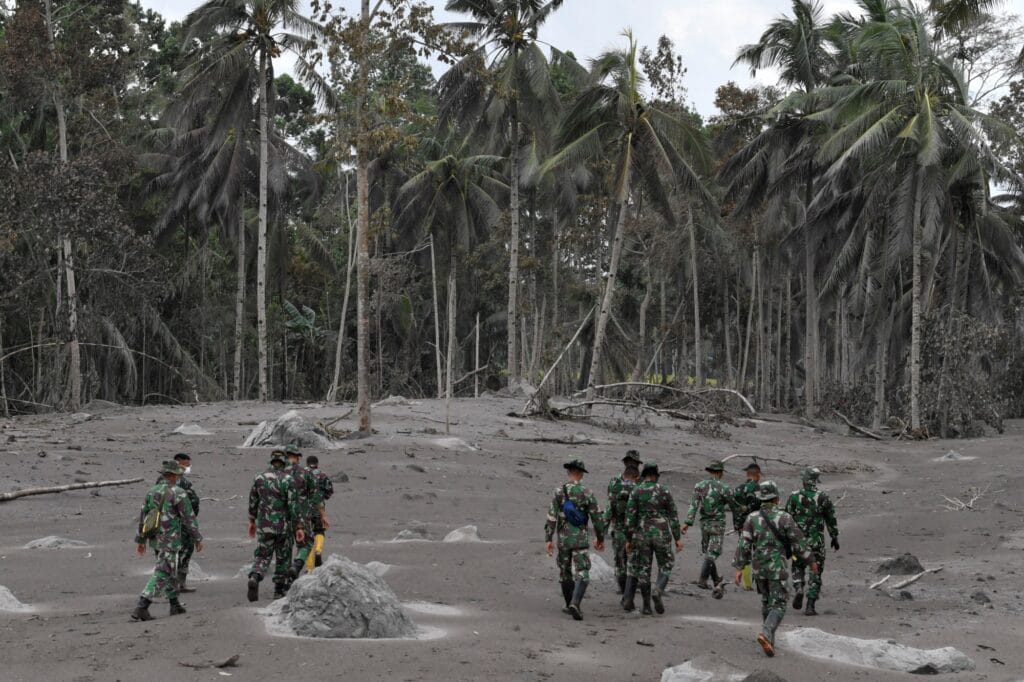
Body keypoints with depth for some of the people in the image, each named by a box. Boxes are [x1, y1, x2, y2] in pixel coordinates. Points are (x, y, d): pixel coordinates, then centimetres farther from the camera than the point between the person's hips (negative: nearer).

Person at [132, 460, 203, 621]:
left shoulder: (152, 491, 5)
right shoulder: (179, 493, -14)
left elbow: (143, 516, 7)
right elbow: (189, 519, -11)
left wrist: (140, 540, 14)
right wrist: (197, 539, -1)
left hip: (155, 539, 7)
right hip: (170, 540, -7)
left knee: (170, 571, 21)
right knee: (160, 575, -7)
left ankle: (175, 605, 29)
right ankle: (141, 608, -16)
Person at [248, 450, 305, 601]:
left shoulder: (259, 478, 2)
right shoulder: (287, 480, -10)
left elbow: (253, 502, 11)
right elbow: (293, 505, -14)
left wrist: (252, 521, 24)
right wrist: (299, 527, -10)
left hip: (264, 526, 2)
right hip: (283, 526, -2)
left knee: (262, 556, 8)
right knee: (283, 558, 13)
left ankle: (254, 578, -20)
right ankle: (279, 590, 16)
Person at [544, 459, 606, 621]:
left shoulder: (559, 491, -4)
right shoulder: (587, 493, -6)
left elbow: (551, 517, -8)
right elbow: (598, 518, -4)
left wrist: (548, 539, -5)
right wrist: (601, 539, 9)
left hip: (563, 539, 2)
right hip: (581, 539, -2)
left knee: (565, 574, 18)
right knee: (582, 575, -4)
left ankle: (570, 605, 26)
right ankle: (575, 603, -25)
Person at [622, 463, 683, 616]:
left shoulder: (636, 492, -2)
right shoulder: (664, 491, 0)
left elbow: (630, 517, -5)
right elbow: (674, 516, 0)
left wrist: (628, 539, 1)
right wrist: (678, 538, 3)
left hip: (642, 535, 1)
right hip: (662, 535, 0)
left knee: (643, 569, 9)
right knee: (665, 566, 14)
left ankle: (646, 606, 8)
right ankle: (658, 591, -12)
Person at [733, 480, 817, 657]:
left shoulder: (752, 518, -3)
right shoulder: (784, 518, -11)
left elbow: (744, 544, -6)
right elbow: (799, 543, -6)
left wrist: (739, 568, -1)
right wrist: (811, 561, 8)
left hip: (758, 568, 4)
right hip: (777, 569, -4)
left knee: (766, 601, 21)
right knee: (778, 606, 0)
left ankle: (769, 639, 25)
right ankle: (766, 634, -24)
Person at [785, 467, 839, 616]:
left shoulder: (794, 497, -4)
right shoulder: (823, 498, -4)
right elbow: (831, 520, 3)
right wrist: (835, 538, 15)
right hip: (817, 541, 0)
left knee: (798, 567, 20)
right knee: (815, 572, 7)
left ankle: (799, 589, -8)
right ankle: (810, 606, 3)